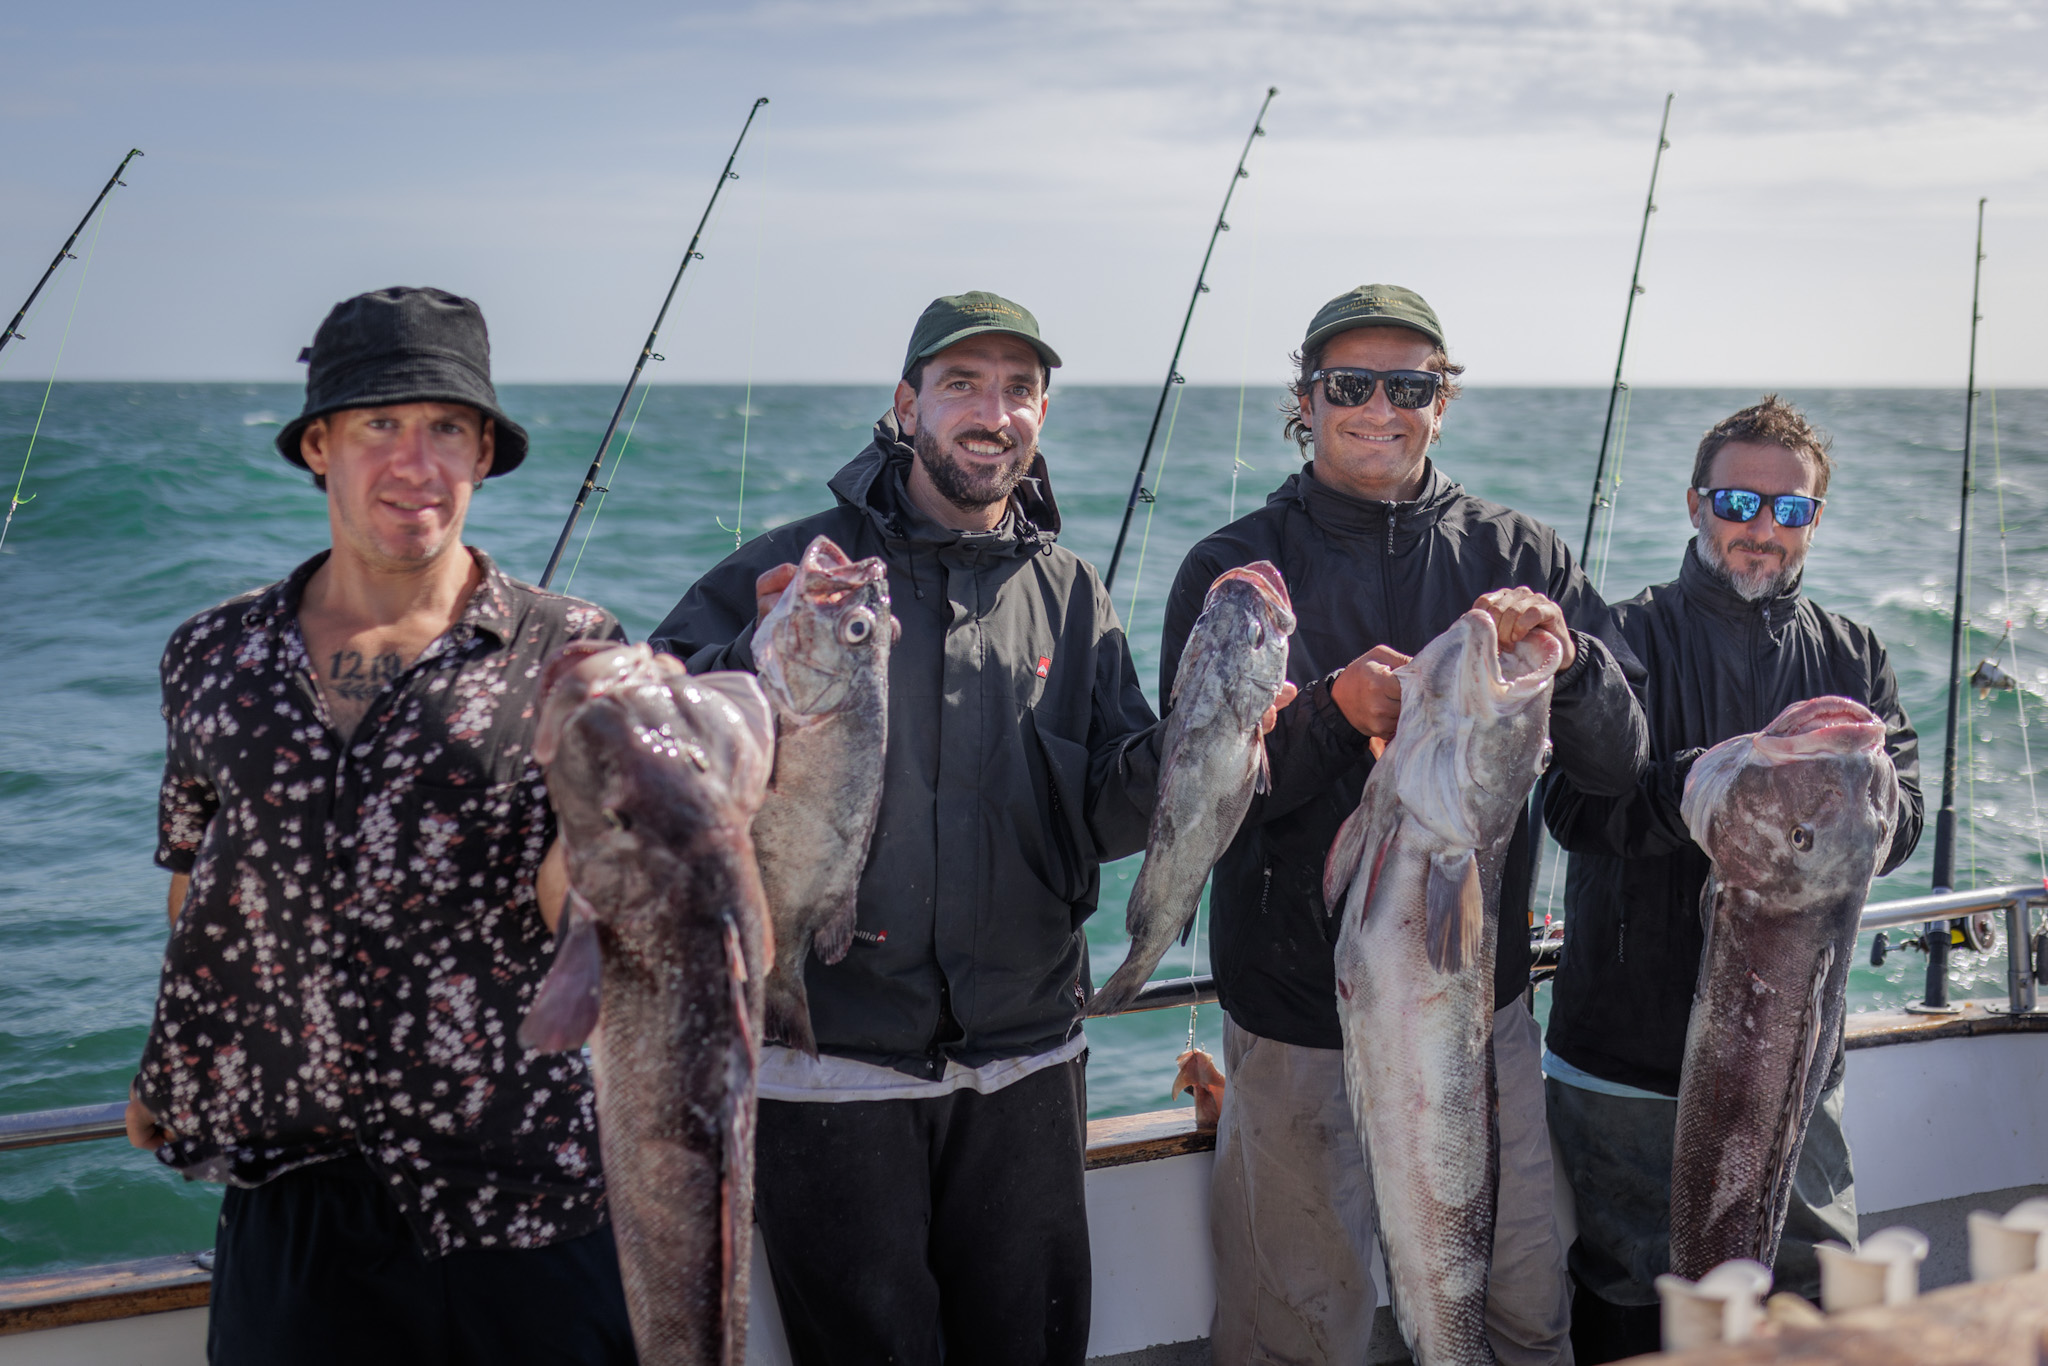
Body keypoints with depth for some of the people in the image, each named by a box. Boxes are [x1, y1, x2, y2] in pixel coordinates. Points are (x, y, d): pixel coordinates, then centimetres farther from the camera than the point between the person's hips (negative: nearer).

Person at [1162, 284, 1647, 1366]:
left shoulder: (1520, 557, 4)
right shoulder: (1236, 569, -2)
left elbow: (1620, 765, -2)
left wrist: (1566, 660, -23)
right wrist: (1335, 712, -26)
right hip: (1299, 1019, -2)